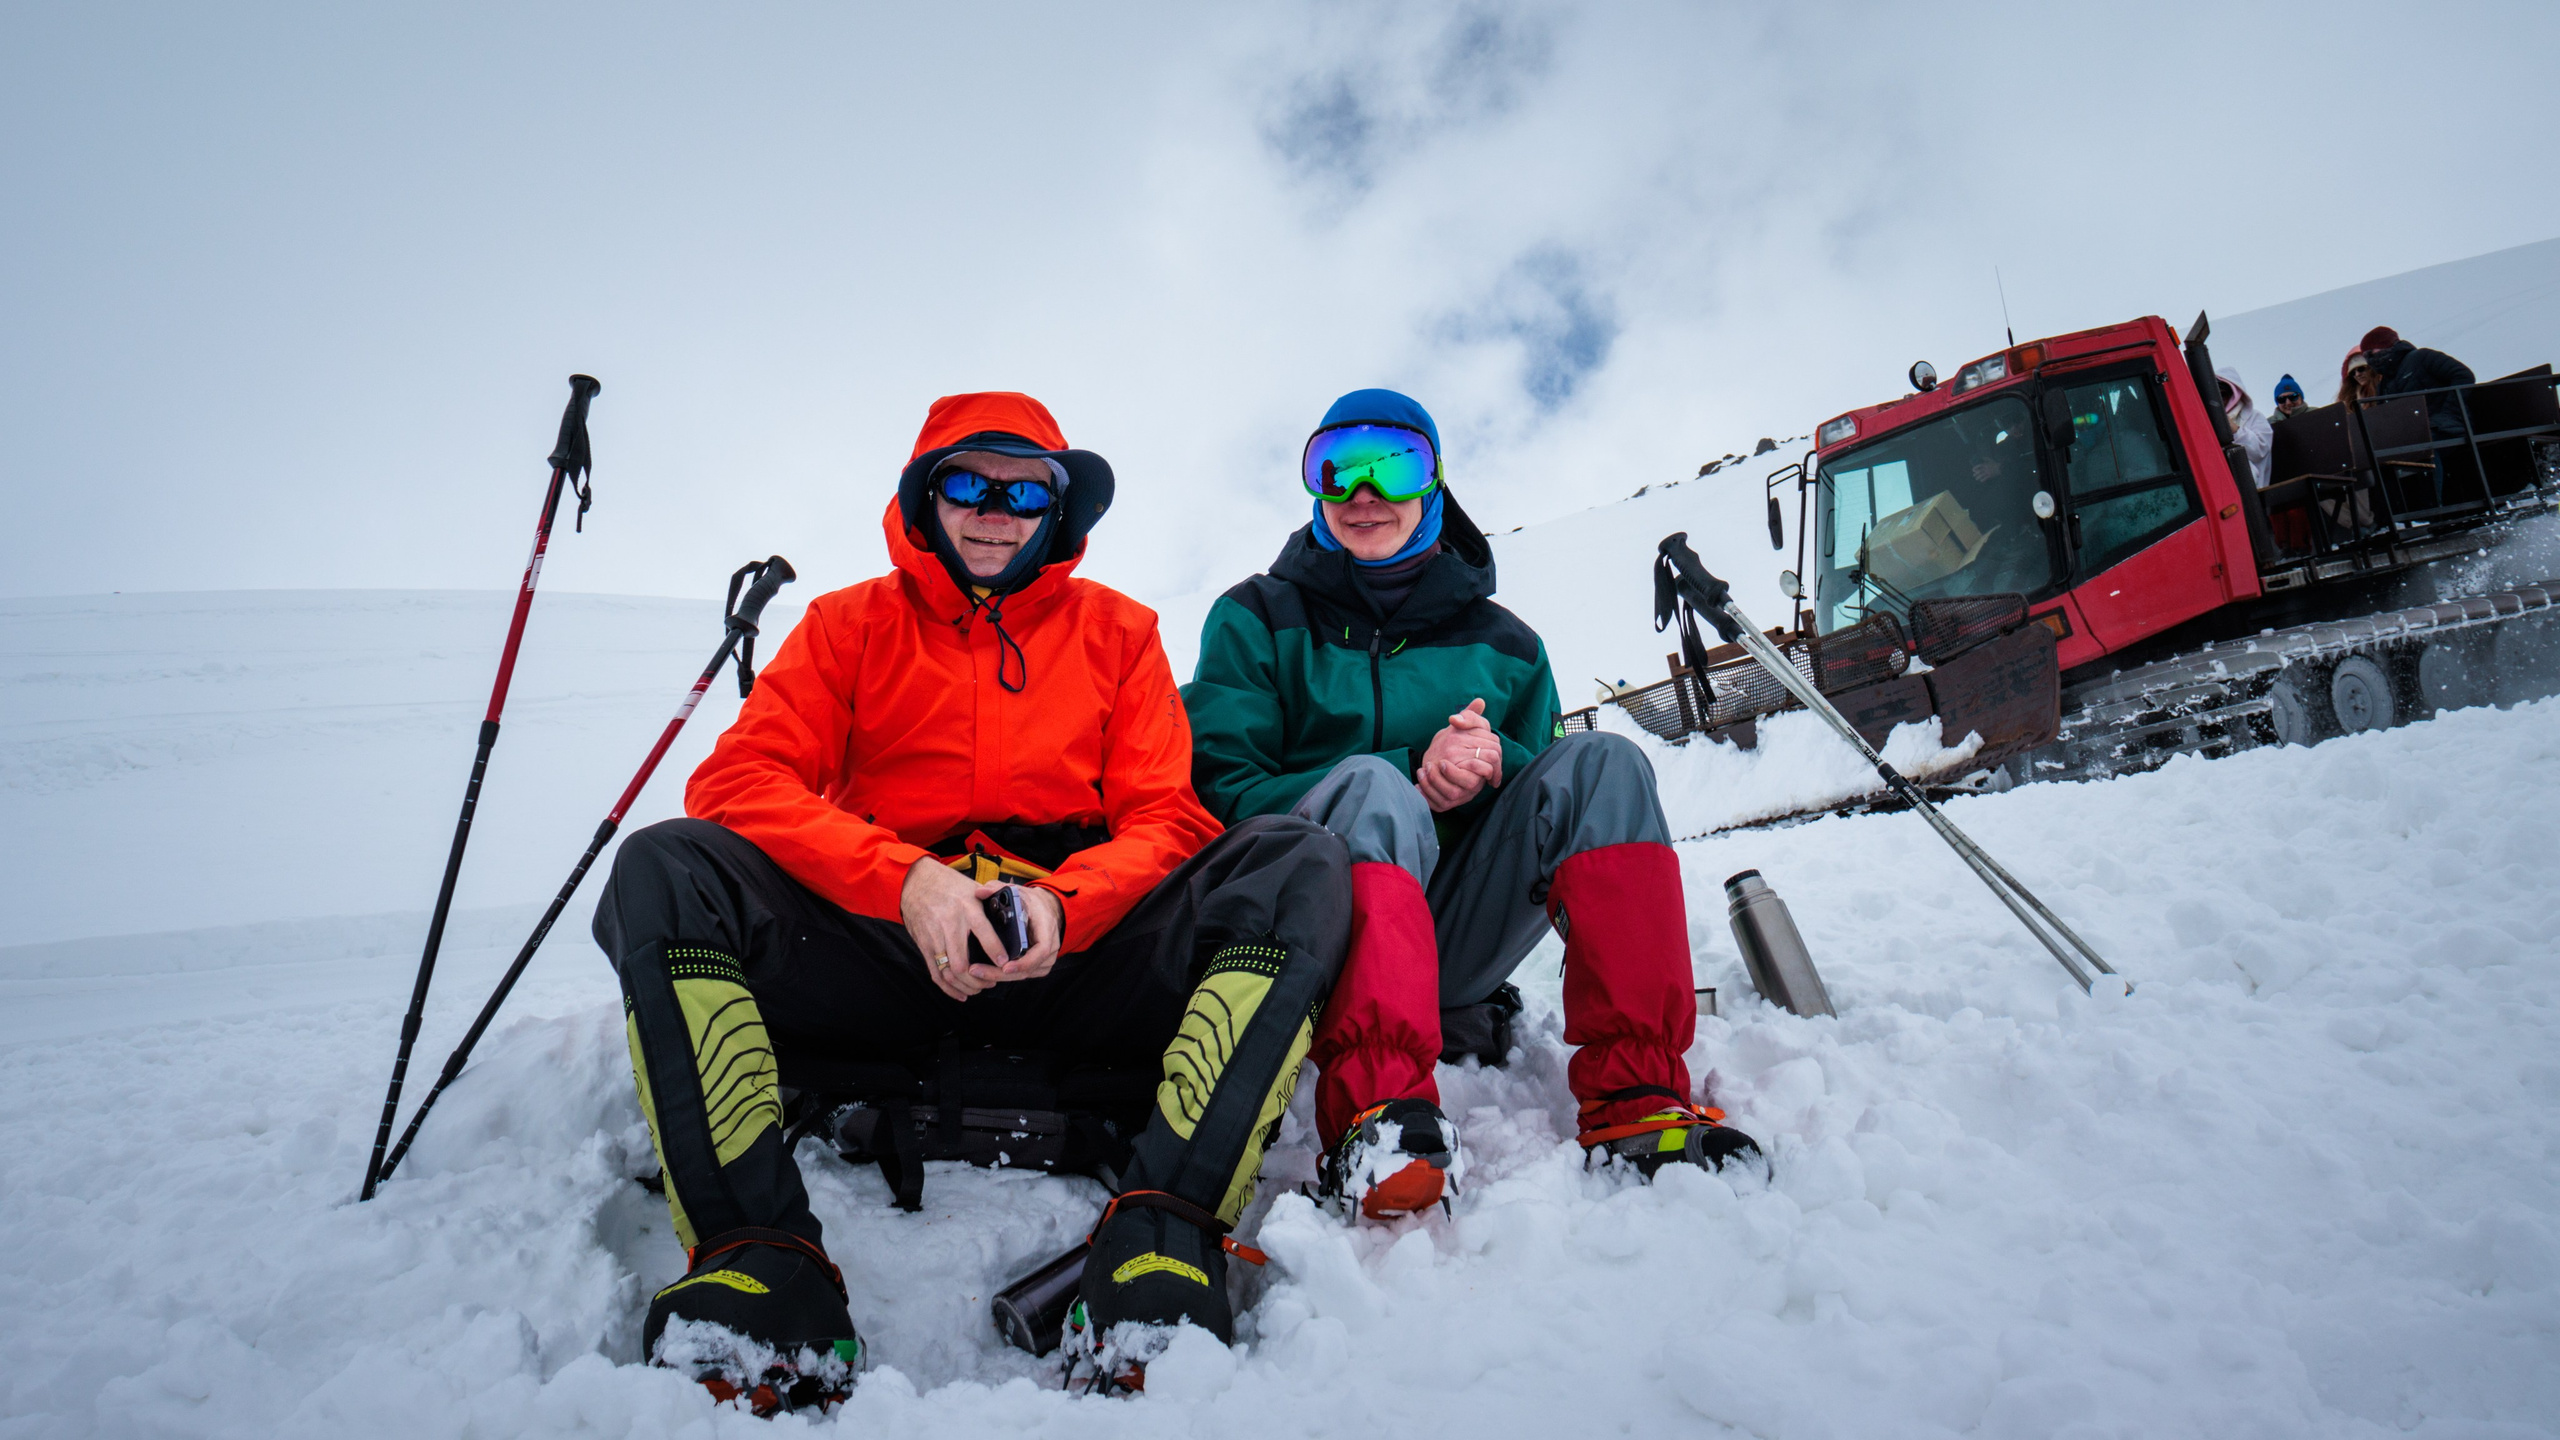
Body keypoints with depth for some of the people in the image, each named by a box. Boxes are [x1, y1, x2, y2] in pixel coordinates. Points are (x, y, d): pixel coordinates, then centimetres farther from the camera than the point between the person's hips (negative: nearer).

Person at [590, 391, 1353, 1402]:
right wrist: (904, 879, -17)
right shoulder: (851, 624, 16)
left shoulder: (1118, 631, 17)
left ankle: (1163, 1232, -37)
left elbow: (1162, 818, 7)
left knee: (1303, 865, -23)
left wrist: (1064, 906, -16)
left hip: (1076, 953, 0)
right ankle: (755, 1248, -32)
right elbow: (738, 781, 1)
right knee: (661, 870, -23)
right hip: (880, 952, 0)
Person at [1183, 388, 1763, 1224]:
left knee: (1599, 763, -18)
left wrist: (1495, 767, -13)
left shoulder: (1502, 645, 16)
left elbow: (1561, 807, 12)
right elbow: (1221, 793, -4)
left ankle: (1638, 1104, -29)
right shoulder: (1258, 620, 9)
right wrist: (1412, 778, -16)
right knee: (1370, 781, -32)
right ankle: (1373, 1117, -50)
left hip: (1452, 938, 3)